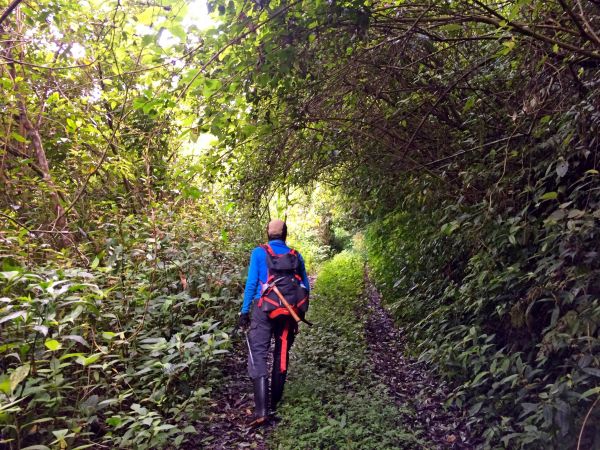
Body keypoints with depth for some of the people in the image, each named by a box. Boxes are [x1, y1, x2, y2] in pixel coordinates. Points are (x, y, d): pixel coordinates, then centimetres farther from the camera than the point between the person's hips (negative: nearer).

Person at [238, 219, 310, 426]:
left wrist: (244, 311, -1)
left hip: (264, 309, -3)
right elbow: (306, 287, 9)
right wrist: (300, 313, 18)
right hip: (289, 311, 3)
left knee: (258, 355, -4)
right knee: (281, 356, 15)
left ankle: (261, 410, -14)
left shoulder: (259, 252, -1)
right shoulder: (296, 256, 7)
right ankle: (274, 405, 24)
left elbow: (251, 283, -6)